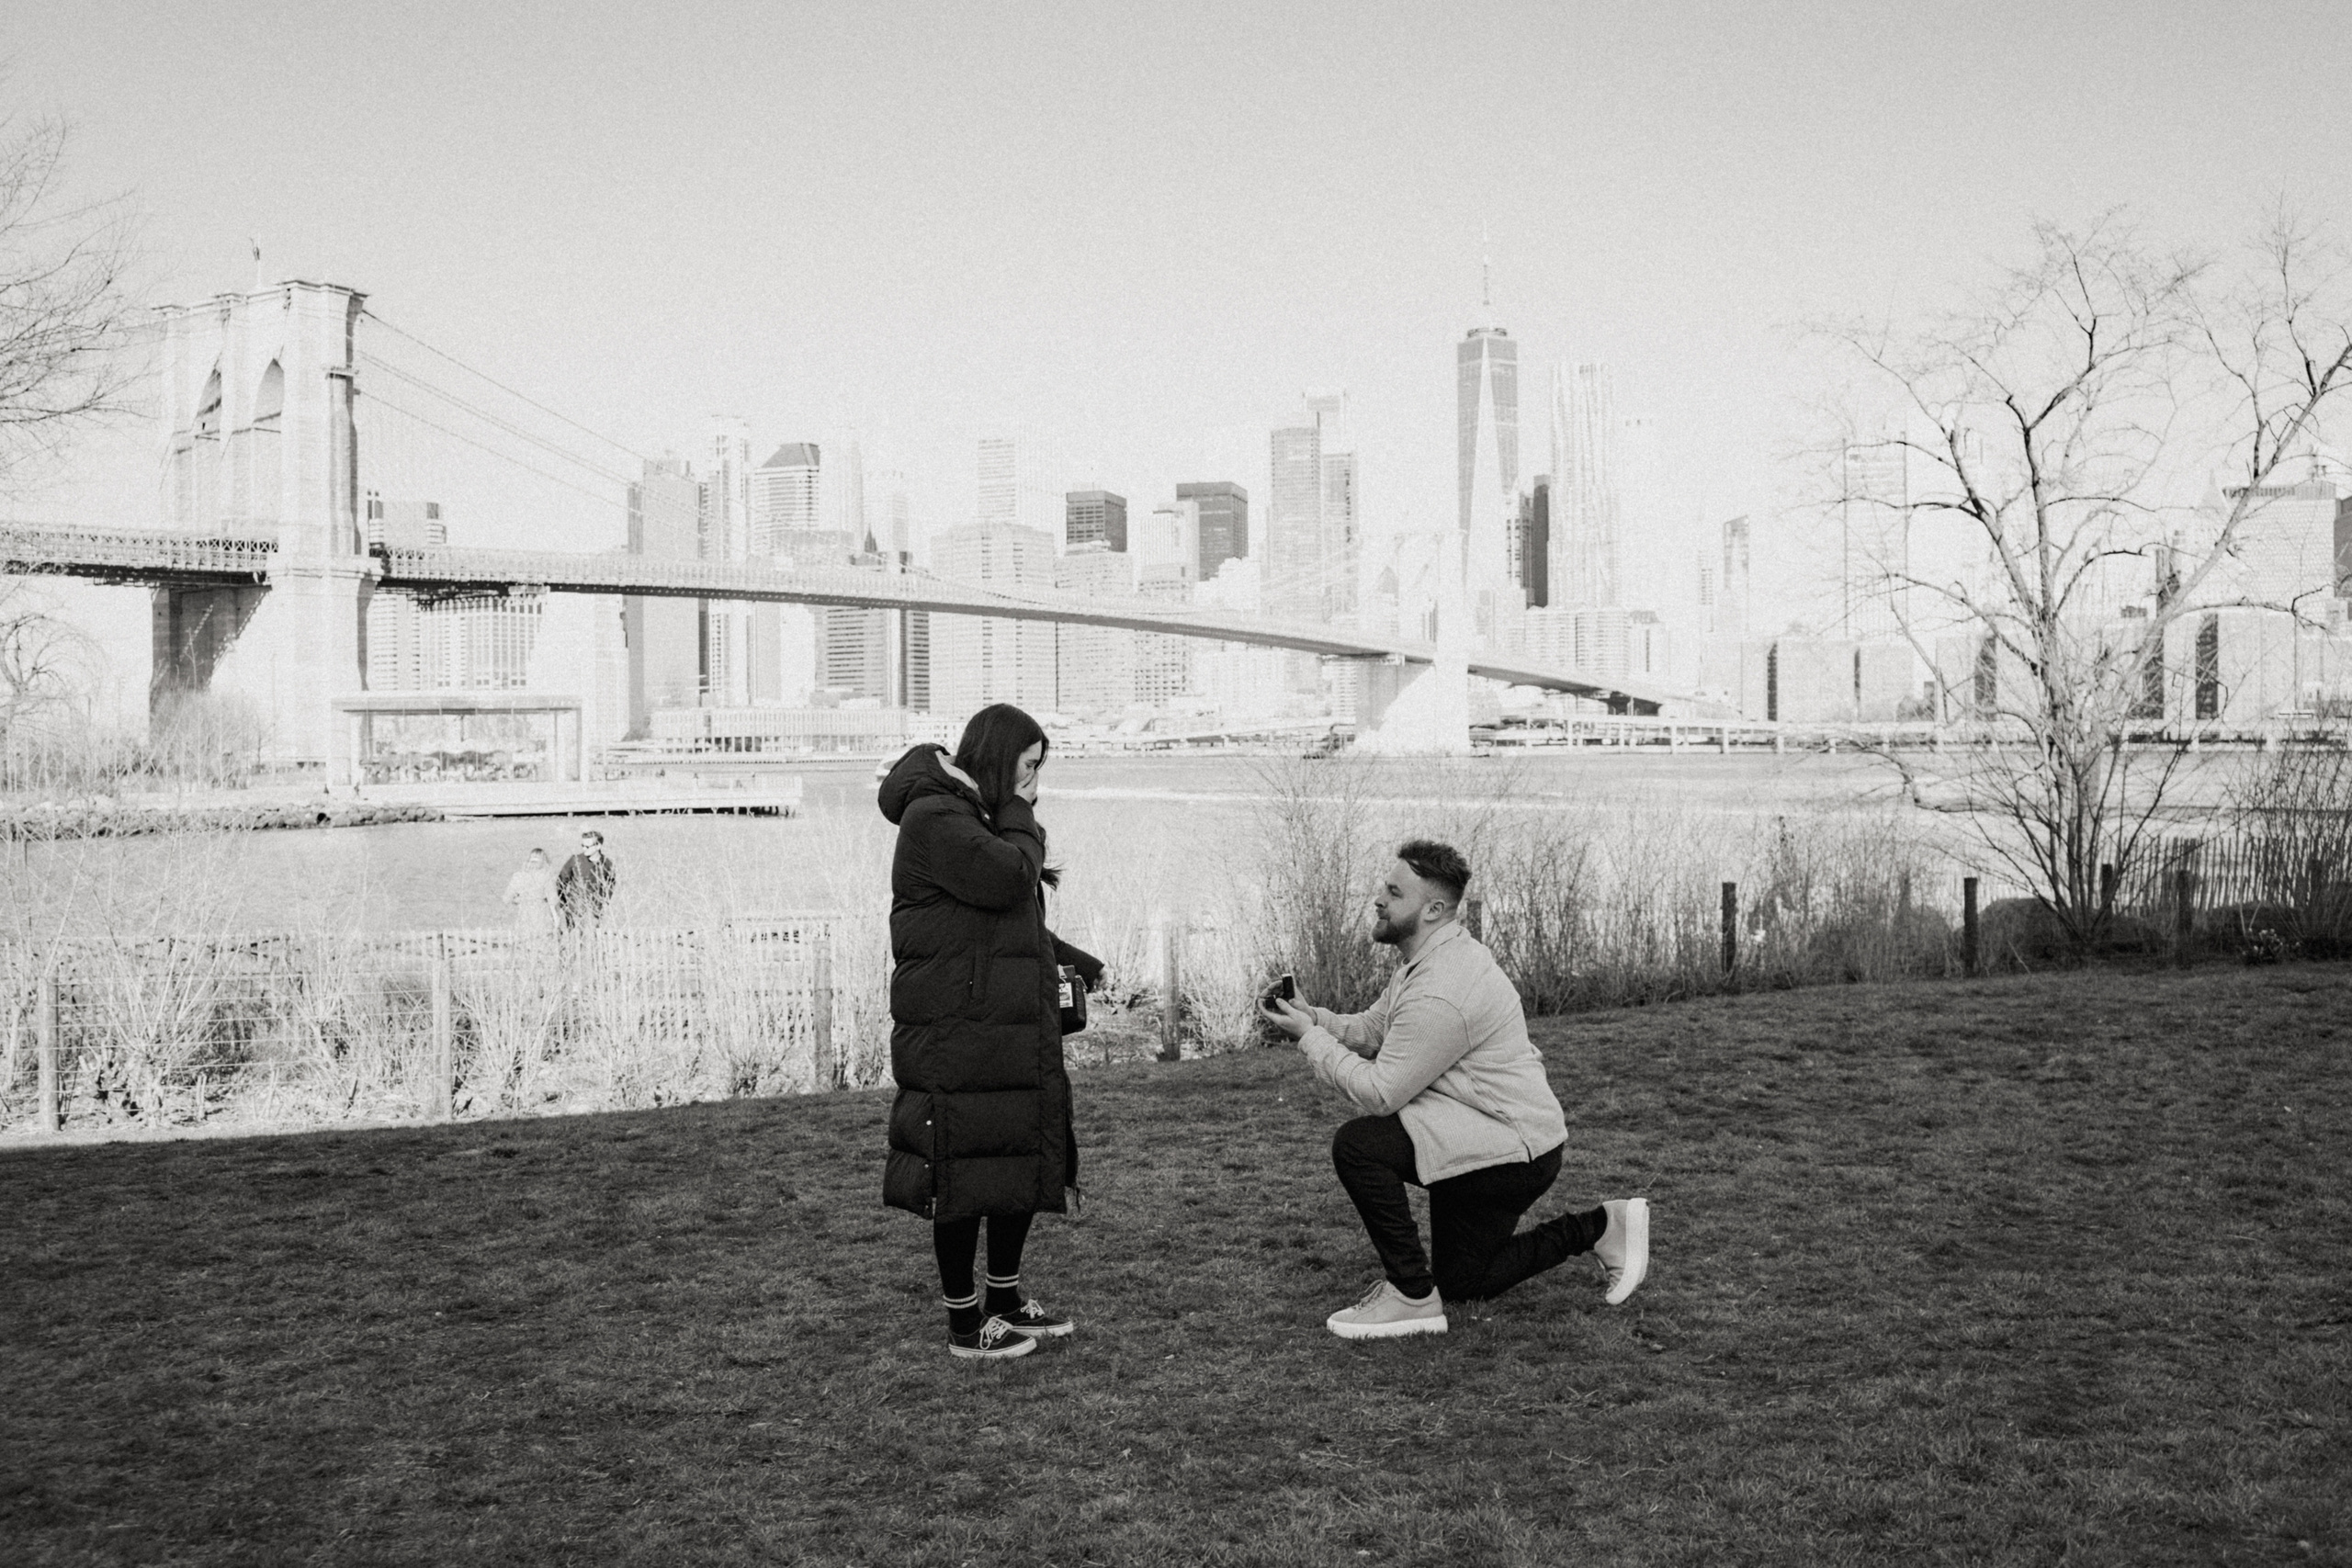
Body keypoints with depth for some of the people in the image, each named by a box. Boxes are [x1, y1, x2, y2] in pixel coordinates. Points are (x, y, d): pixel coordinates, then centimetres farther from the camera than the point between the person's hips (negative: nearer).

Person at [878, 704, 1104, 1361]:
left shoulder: (977, 817, 20)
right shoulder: (933, 819, -14)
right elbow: (1008, 878, -25)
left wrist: (1067, 957, 17)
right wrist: (1021, 815, -8)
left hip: (1014, 1032, 10)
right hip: (955, 1037, -10)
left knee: (1028, 1160, 15)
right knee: (962, 1174, -1)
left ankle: (1005, 1299, 29)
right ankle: (964, 1323, 11)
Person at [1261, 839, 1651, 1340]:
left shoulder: (1440, 994, -27)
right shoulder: (1428, 959, 6)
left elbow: (1379, 1094, -25)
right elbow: (1369, 1030, 13)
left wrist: (1310, 1037, -17)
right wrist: (1309, 1015, -5)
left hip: (1514, 1151, -11)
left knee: (1358, 1145, -23)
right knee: (1463, 1282, 21)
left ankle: (1412, 1295, -13)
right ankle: (1598, 1227, 25)